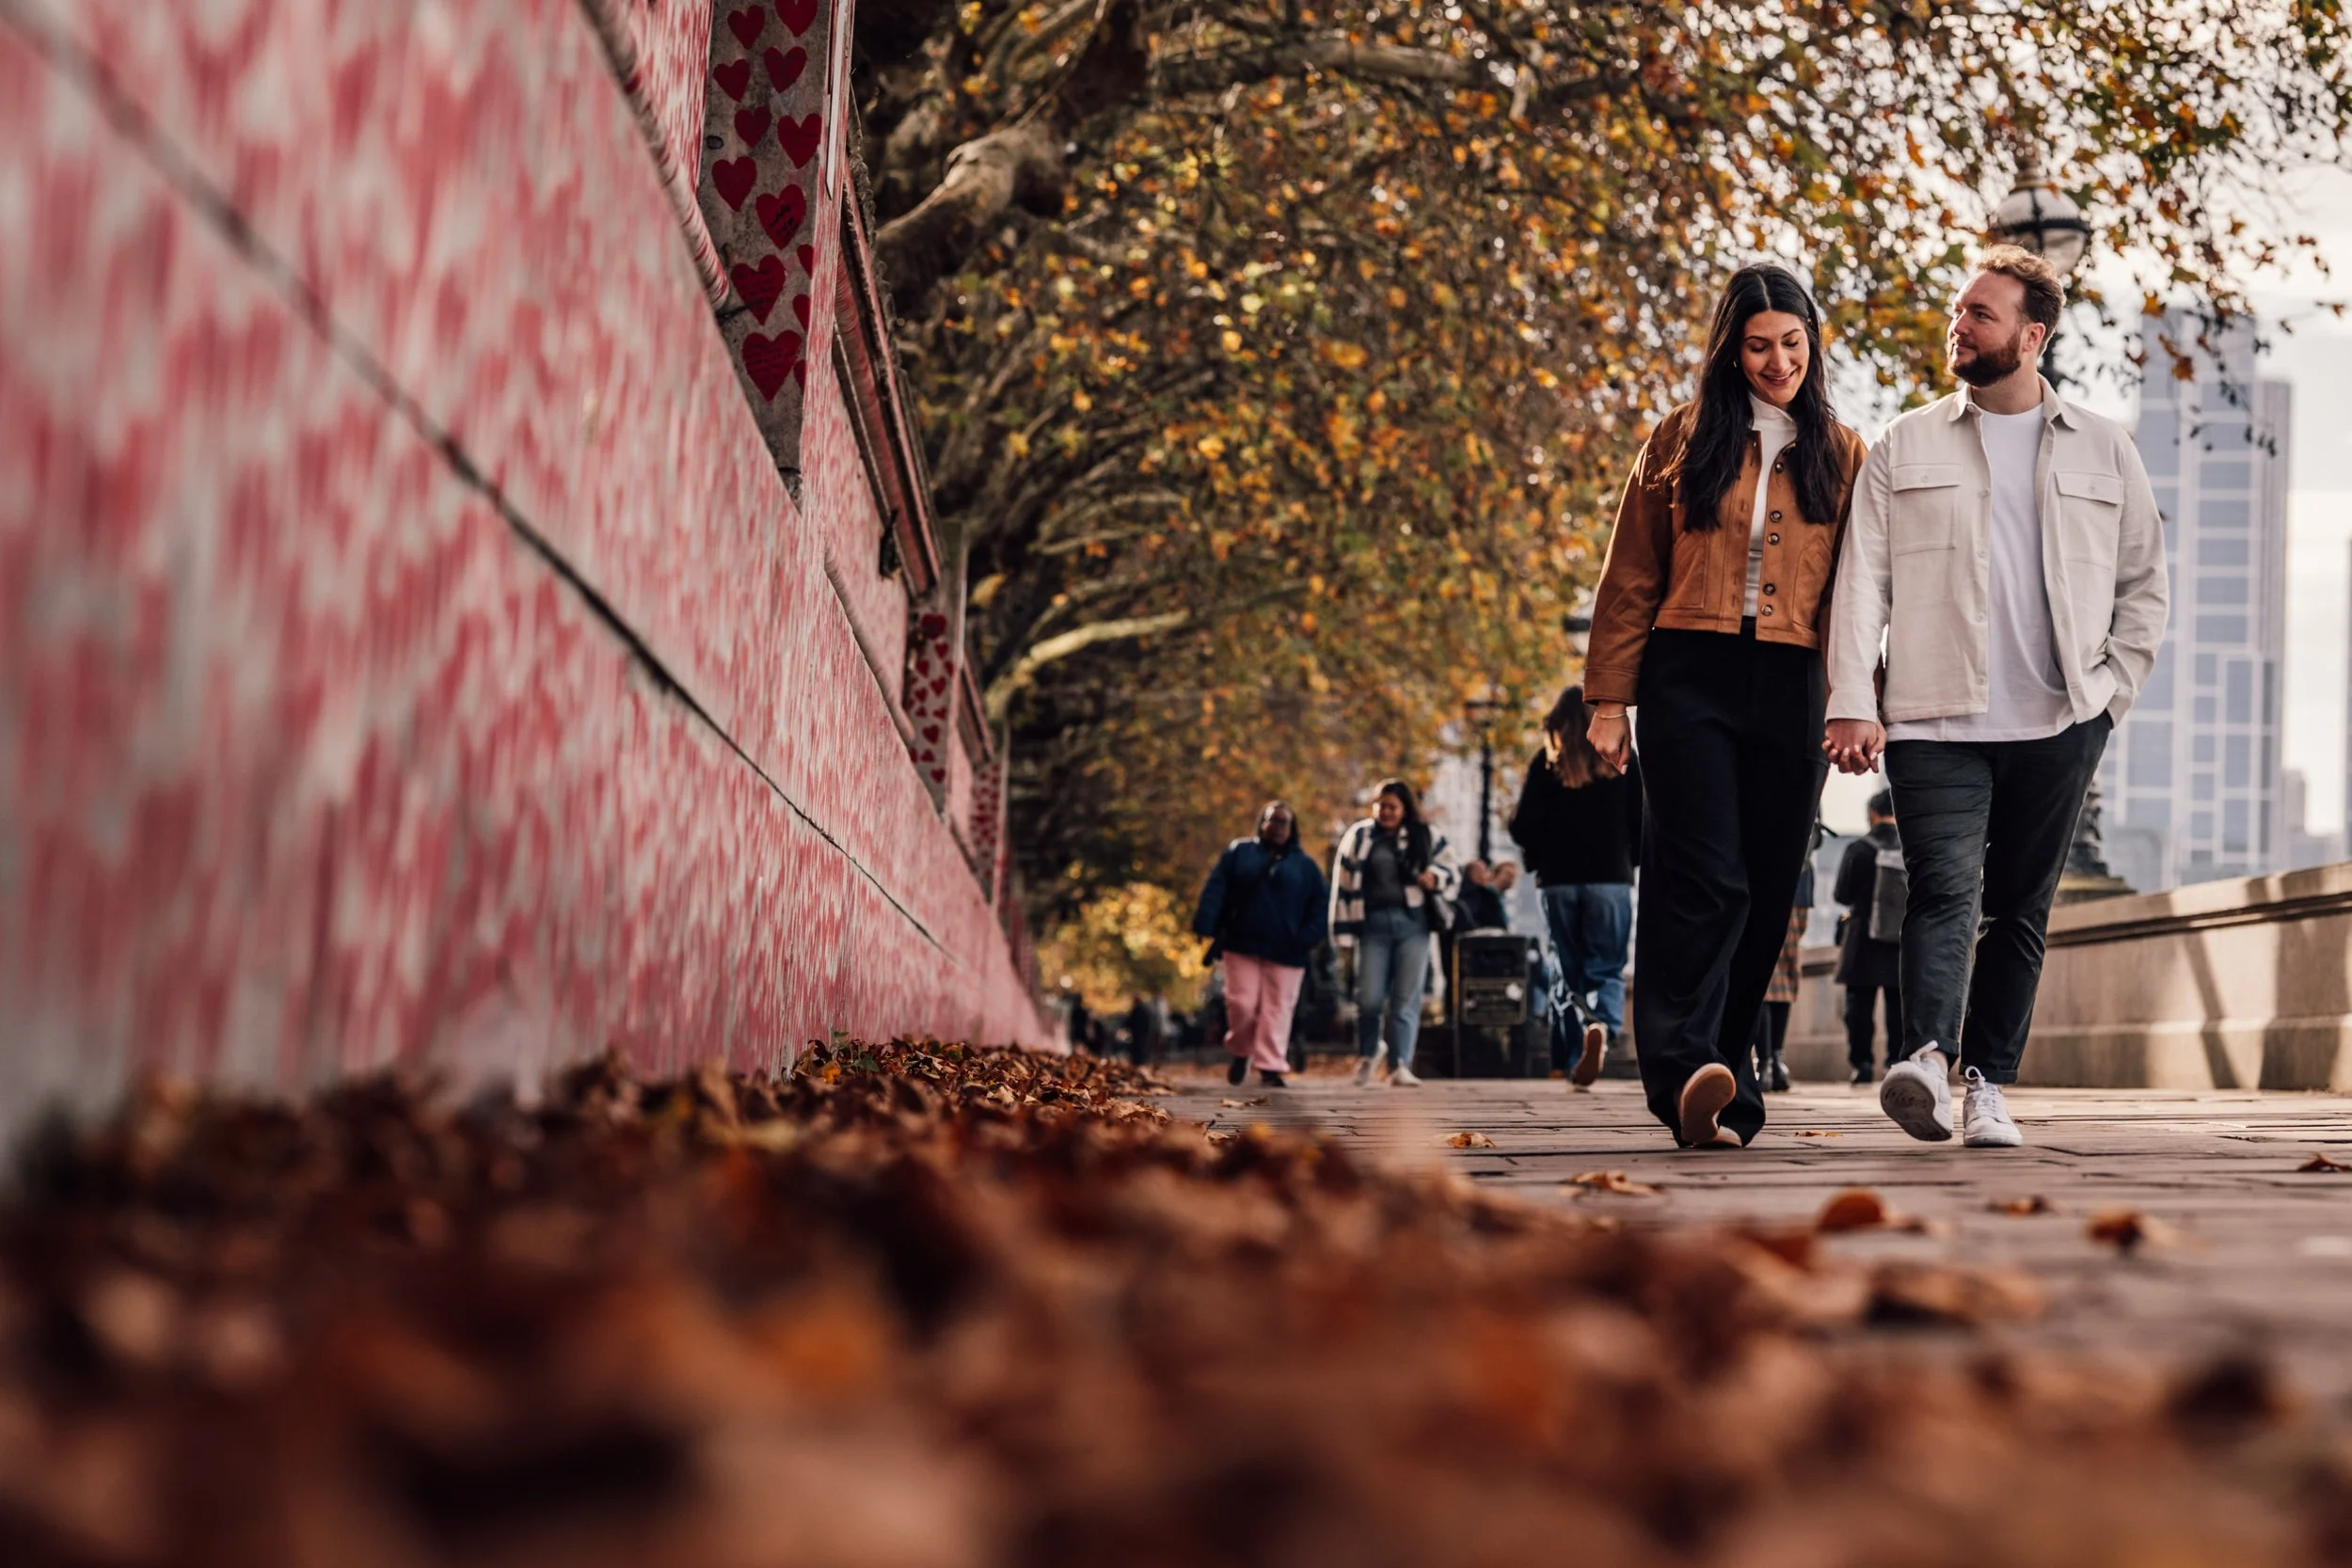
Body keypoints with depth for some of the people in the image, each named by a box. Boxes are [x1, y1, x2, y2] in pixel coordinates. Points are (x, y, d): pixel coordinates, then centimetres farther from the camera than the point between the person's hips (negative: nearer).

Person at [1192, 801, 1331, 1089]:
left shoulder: (1305, 865, 10)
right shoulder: (1239, 852, 8)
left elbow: (1316, 909, 6)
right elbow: (1216, 891, -1)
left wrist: (1307, 939, -9)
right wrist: (1206, 928, -13)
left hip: (1285, 953, 0)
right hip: (1242, 946, 0)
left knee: (1277, 1010, -2)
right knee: (1241, 1004, -2)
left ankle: (1270, 1067, 2)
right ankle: (1240, 1052, 21)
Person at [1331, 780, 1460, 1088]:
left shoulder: (1426, 837, 9)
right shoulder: (1358, 837, 9)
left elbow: (1452, 873, 15)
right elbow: (1343, 885, 9)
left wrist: (1435, 876, -8)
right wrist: (1343, 930, 3)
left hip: (1412, 923, 0)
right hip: (1374, 923, 0)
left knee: (1406, 999, -5)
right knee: (1369, 999, -3)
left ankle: (1400, 1066, -6)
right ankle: (1367, 1055, 23)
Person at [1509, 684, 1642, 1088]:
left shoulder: (1545, 763, 2)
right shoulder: (1624, 762, 3)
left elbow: (1524, 827, -4)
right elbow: (1642, 823, 1)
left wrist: (1539, 857, 17)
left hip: (1559, 880, 1)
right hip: (1611, 879, 0)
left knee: (1570, 972, 10)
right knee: (1607, 970, -1)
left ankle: (1578, 1056, 6)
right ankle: (1602, 1028, -30)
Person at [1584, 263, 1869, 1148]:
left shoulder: (1841, 457, 14)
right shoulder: (1682, 442, 10)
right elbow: (1631, 579, 9)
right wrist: (1609, 700, 3)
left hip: (1790, 689, 2)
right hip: (1691, 678, -2)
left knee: (1765, 892, 1)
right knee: (1705, 878, -16)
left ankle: (1719, 1084, 7)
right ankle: (1687, 1071, -27)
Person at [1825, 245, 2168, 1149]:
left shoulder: (2104, 453, 12)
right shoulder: (1906, 448, 9)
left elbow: (2145, 583, 17)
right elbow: (1863, 577, 3)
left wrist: (2113, 688, 6)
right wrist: (1852, 701, -8)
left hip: (2059, 726, 2)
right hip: (1935, 718, -2)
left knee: (2020, 908, 5)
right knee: (1946, 889, -18)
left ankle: (1987, 1084, 11)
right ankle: (1926, 1059, -32)